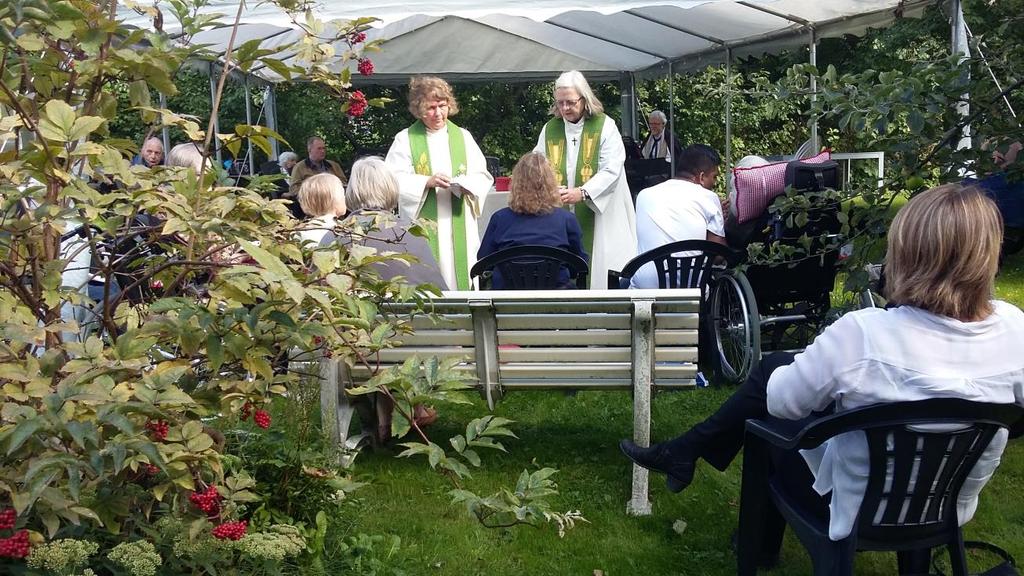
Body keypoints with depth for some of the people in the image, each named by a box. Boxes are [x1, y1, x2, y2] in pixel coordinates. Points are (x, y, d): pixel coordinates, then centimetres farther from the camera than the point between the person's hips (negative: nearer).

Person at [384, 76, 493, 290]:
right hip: (421, 227, -2)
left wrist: (465, 185, -13)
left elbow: (482, 176, 8)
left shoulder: (463, 137, 13)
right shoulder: (405, 139, 5)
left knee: (459, 272, -2)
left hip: (459, 226, 3)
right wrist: (427, 182, -18)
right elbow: (394, 179, -4)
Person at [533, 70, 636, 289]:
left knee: (597, 272, -3)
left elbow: (611, 170, -10)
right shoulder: (550, 129, 10)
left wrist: (583, 193, -23)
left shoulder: (604, 126, -1)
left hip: (598, 219, -3)